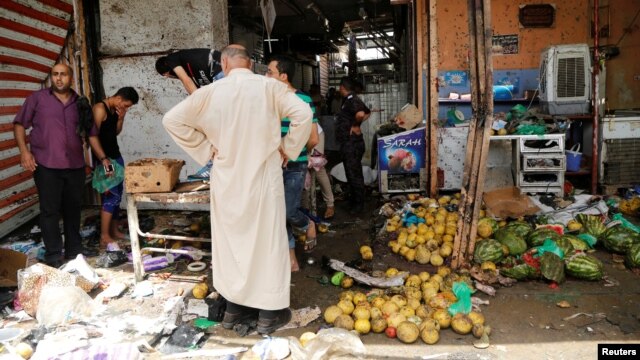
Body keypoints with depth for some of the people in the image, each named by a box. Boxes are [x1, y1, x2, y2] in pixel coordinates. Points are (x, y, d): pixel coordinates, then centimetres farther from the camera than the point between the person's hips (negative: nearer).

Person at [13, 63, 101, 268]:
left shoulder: (80, 103, 12)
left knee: (73, 208, 12)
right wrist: (24, 151, -11)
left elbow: (91, 133, 14)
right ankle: (53, 254, 9)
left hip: (75, 165, 4)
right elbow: (19, 124, 2)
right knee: (50, 210, 1)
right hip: (46, 165, -3)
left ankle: (74, 248, 25)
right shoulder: (37, 98, 3)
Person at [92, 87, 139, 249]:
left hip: (116, 156, 9)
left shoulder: (116, 110, 10)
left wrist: (121, 118, 0)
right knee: (111, 196, -10)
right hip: (104, 158, -9)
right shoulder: (100, 109, -16)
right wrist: (103, 158, -19)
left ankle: (114, 231, 21)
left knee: (117, 195, 12)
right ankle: (104, 237, -5)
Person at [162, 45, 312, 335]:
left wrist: (206, 149, 1)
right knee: (267, 238, 7)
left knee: (231, 239, 14)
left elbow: (172, 120, -3)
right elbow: (304, 114, -15)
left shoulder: (211, 92, -2)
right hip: (263, 176, -2)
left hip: (227, 178, 2)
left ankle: (234, 307, 24)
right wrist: (287, 148, -3)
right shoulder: (269, 87, -7)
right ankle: (269, 312, 15)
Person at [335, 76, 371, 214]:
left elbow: (361, 114, -37)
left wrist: (356, 125, -19)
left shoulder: (352, 100, -16)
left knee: (354, 173, -3)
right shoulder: (349, 100, 13)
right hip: (347, 142, 10)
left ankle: (359, 204, 5)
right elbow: (368, 112, 25)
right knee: (350, 172, 18)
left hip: (352, 143, -10)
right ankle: (353, 198, 30)